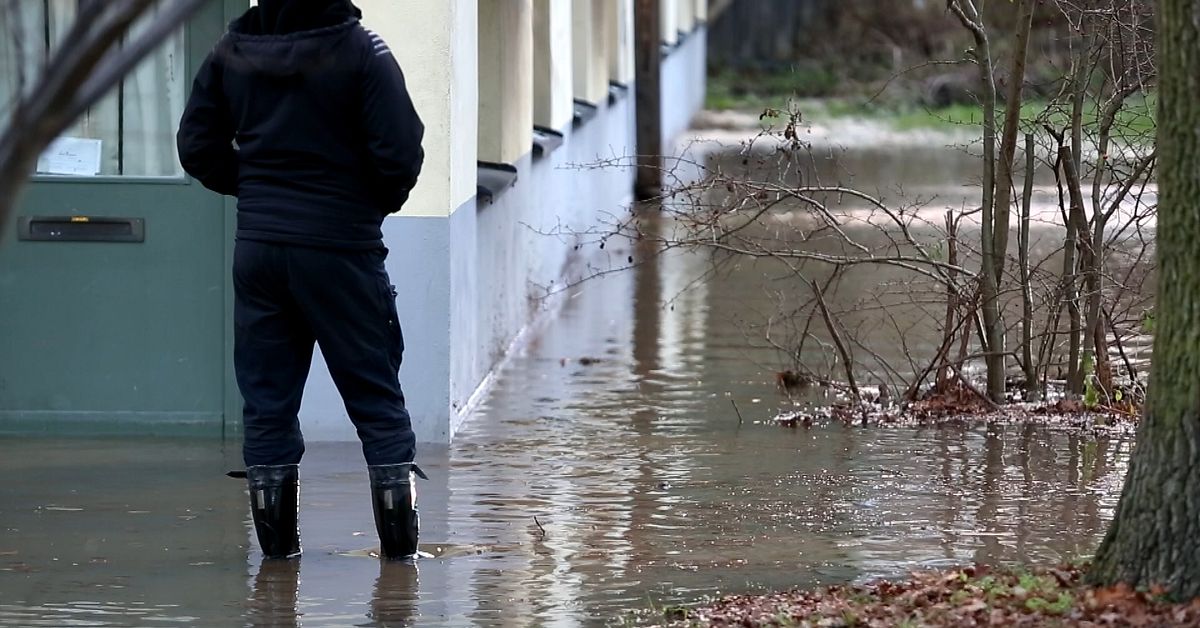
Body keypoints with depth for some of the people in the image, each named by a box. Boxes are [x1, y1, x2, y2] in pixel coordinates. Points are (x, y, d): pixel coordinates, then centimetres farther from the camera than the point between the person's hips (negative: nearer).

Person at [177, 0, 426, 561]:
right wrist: (382, 199, 8)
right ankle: (399, 539, 6)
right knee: (375, 393, 6)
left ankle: (276, 537, 9)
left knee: (267, 395, 9)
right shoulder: (360, 52, -11)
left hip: (257, 245, 3)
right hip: (340, 246, -3)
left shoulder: (231, 53, 2)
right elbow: (399, 152, -13)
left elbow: (198, 147, 6)